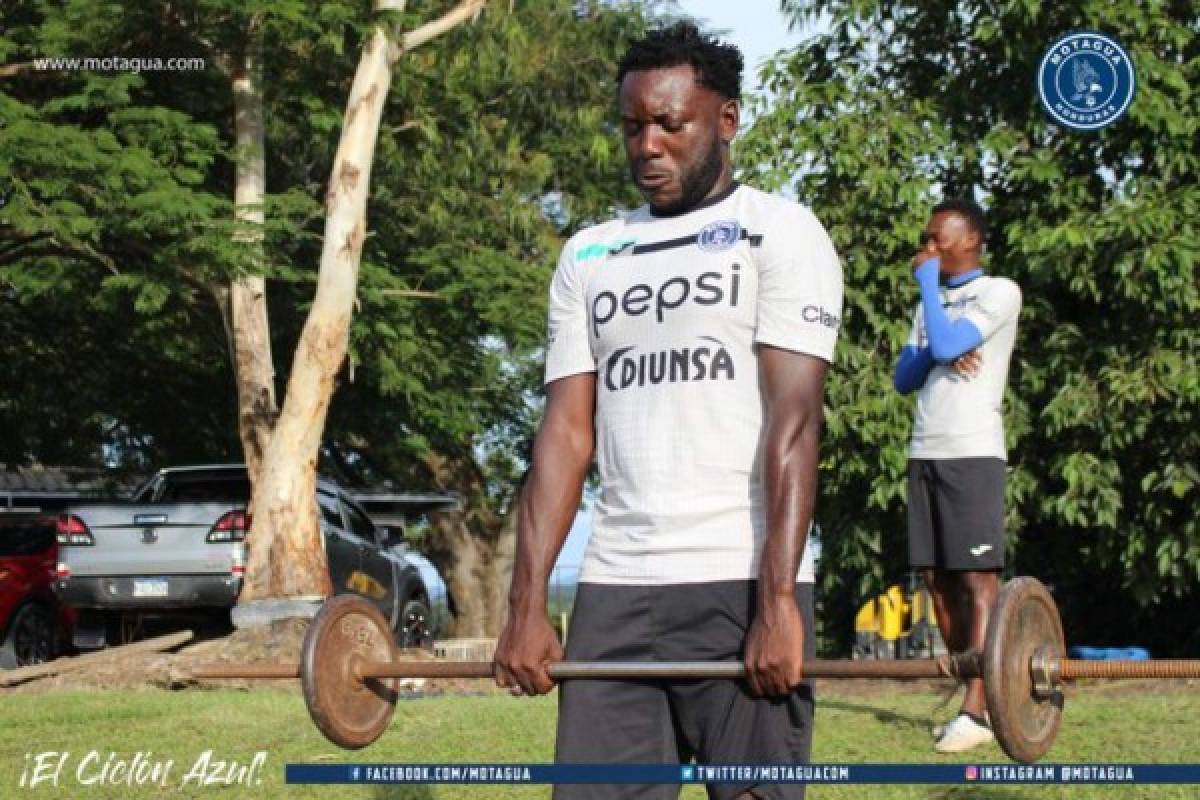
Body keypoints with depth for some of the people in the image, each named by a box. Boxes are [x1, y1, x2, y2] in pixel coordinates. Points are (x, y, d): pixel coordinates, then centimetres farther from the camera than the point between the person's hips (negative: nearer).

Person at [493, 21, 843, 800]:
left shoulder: (778, 232, 2)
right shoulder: (589, 255, 17)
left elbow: (794, 420, -9)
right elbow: (567, 432, 12)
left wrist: (777, 601, -19)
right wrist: (527, 605, 1)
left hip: (739, 583, -4)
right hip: (614, 589, 4)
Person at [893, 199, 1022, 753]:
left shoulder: (998, 292, -1)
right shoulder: (931, 305, 22)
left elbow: (947, 345, -15)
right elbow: (903, 379, 15)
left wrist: (928, 279, -4)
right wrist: (937, 353, -5)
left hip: (973, 454, -7)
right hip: (925, 454, 8)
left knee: (977, 579, -10)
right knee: (938, 580, 3)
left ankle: (976, 711, -15)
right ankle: (975, 700, 7)